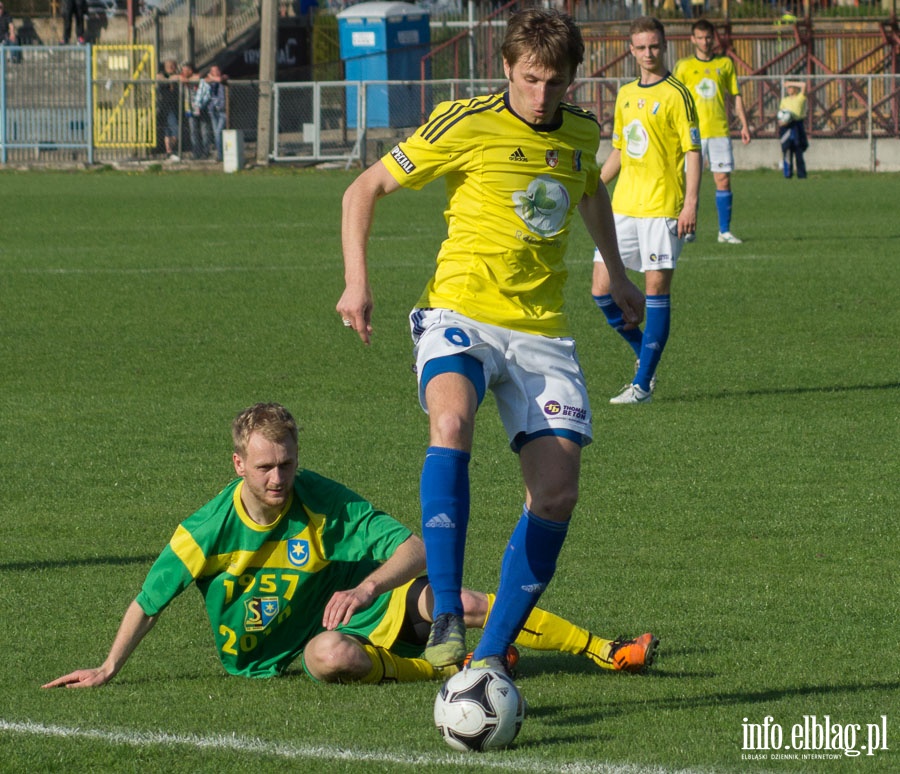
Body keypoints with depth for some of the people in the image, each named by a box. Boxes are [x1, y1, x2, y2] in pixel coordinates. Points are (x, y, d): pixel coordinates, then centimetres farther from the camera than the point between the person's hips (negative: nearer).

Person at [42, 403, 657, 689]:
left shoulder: (323, 503, -16)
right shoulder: (207, 533, -18)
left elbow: (415, 548, -22)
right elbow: (148, 603, -2)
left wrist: (367, 588, -40)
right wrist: (108, 671, 0)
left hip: (349, 605, 2)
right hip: (278, 652, -2)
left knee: (458, 601, -19)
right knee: (333, 654, -39)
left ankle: (606, 653, -6)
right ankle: (449, 670, -13)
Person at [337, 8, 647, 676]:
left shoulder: (582, 133, 8)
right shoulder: (466, 125, -7)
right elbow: (365, 189, 0)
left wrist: (616, 273, 37)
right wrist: (357, 282, -11)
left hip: (543, 330, 5)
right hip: (462, 314, -5)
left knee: (557, 492, -8)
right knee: (451, 421, -36)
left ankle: (492, 653, 5)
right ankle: (447, 615, -34)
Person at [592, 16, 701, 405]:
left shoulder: (675, 94, -5)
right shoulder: (625, 95, 15)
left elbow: (692, 151, -8)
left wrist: (691, 203, -17)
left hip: (662, 208, -7)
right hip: (623, 206, 7)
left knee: (656, 289, -5)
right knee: (601, 289, 1)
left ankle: (643, 383, -3)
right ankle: (646, 355, 21)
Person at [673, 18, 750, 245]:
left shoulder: (725, 64, 9)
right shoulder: (684, 66, 4)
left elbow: (735, 96, 14)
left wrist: (744, 124, 7)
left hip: (720, 131, 1)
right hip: (693, 132, -1)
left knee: (723, 180, -2)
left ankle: (725, 231, 4)